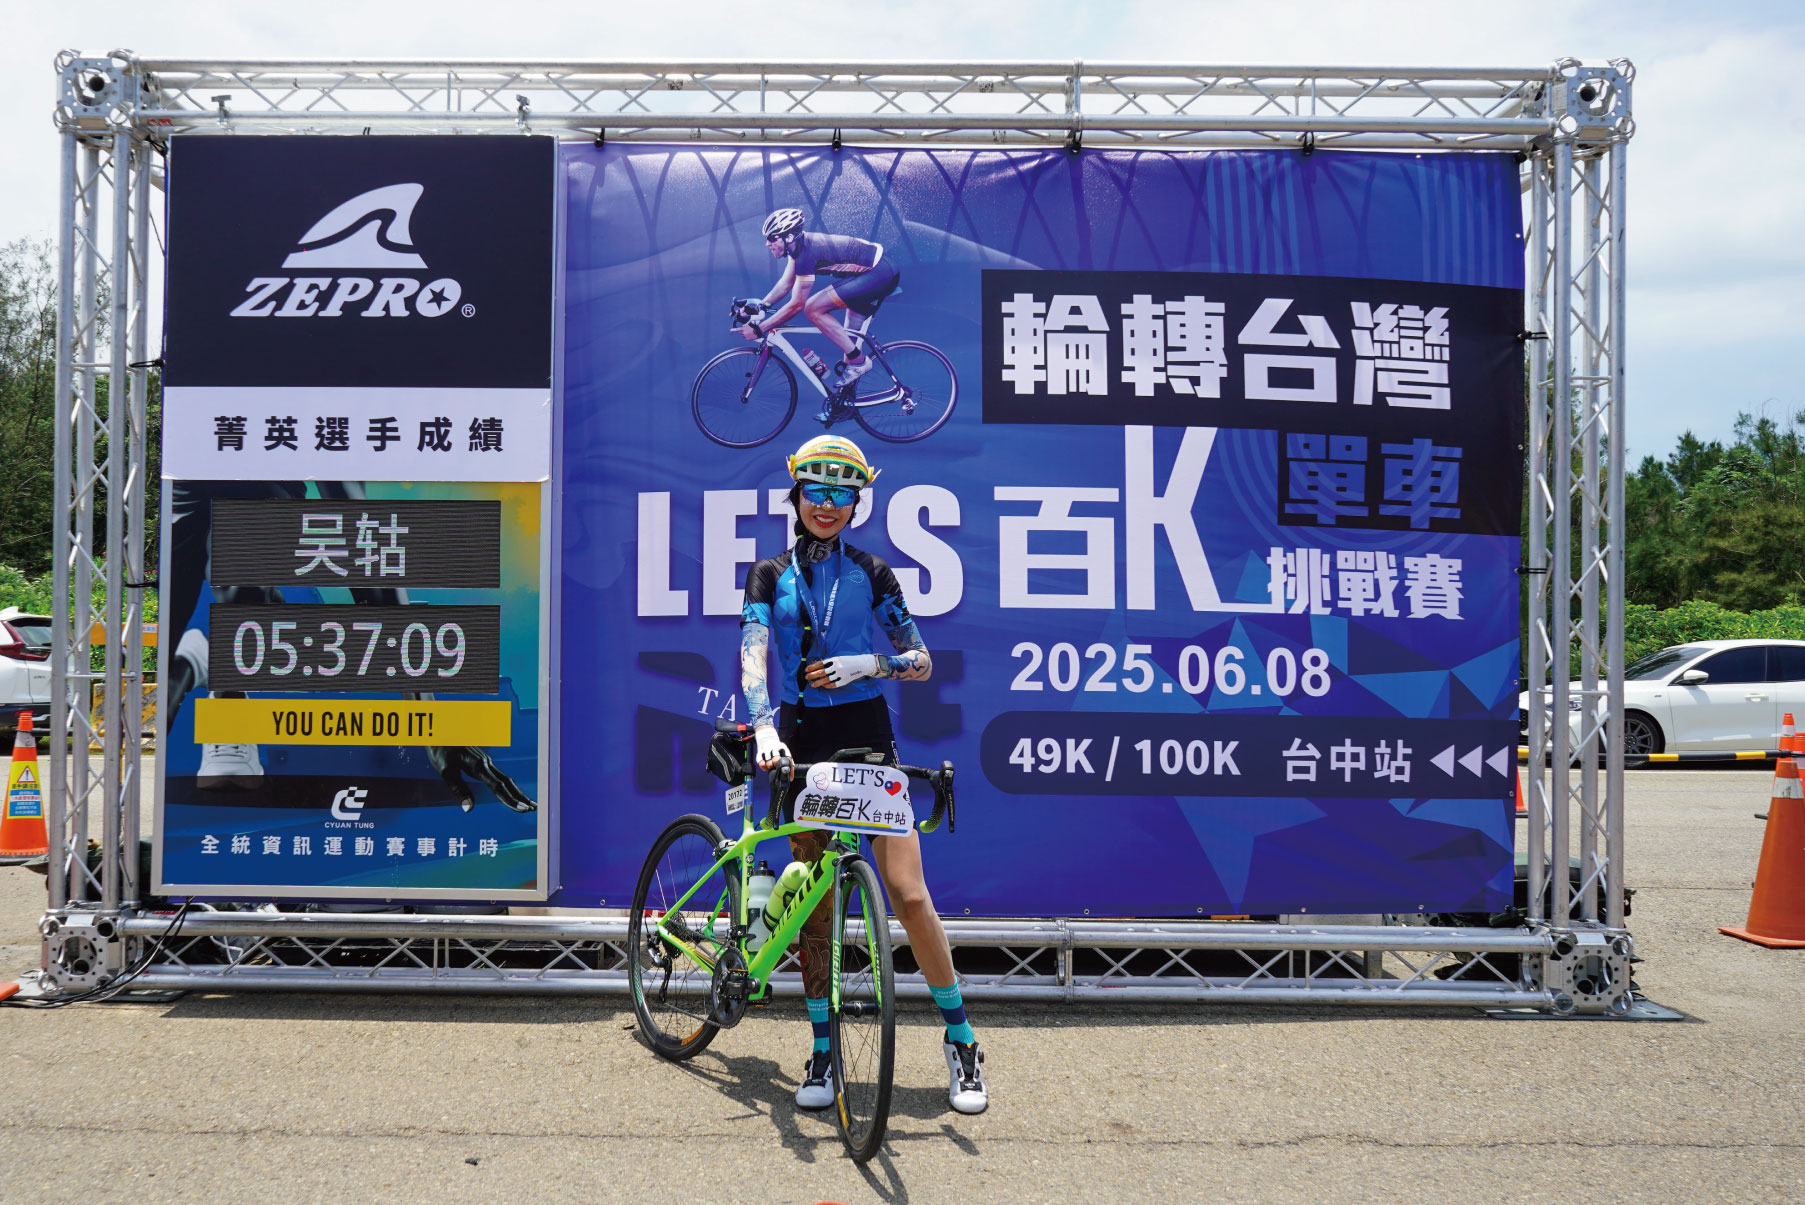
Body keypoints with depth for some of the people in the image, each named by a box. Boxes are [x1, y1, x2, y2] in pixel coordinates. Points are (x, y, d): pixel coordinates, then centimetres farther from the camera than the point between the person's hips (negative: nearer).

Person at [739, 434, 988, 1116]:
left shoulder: (871, 574, 6)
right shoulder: (770, 577, 7)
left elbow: (922, 663, 7)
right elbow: (752, 659, -8)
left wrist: (869, 663, -13)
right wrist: (764, 730, -25)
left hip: (868, 738, -1)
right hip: (803, 744, 1)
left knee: (908, 893, -8)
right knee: (812, 902, 5)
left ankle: (961, 1041, 7)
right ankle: (822, 1052, 17)